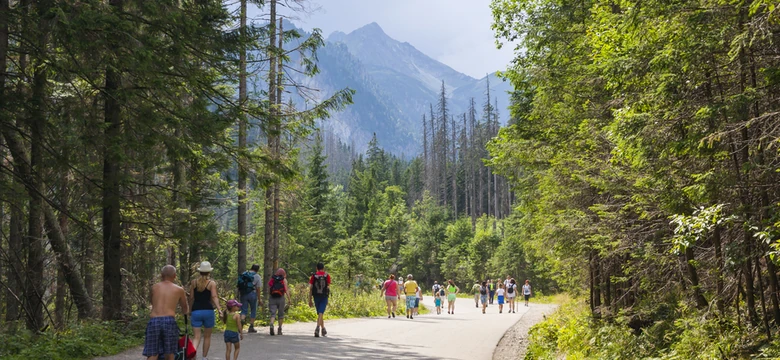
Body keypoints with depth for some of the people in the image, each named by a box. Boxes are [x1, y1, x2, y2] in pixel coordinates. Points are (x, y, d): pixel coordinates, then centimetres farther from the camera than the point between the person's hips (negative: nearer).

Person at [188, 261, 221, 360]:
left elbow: (191, 298, 8)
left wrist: (190, 309, 20)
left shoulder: (194, 282, 5)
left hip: (196, 311, 2)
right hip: (208, 311, -2)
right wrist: (219, 308, -24)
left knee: (197, 337, 1)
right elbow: (214, 297, -16)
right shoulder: (212, 283, -3)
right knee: (207, 337, 16)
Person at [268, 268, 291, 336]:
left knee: (273, 313, -1)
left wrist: (269, 299, 19)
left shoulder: (271, 279, 8)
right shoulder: (284, 280, 1)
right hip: (281, 298, -2)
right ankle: (279, 329, 14)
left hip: (272, 298, 2)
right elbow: (286, 290, -6)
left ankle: (271, 325, -28)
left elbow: (269, 290, 9)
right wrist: (289, 299, -7)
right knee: (281, 314, 11)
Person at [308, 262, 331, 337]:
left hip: (316, 297, 2)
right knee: (321, 313, -7)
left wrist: (310, 300, 4)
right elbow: (328, 287, -2)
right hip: (324, 297, -2)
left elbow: (311, 288, 0)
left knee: (319, 313, 15)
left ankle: (323, 330, 27)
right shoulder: (327, 276, 1)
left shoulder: (313, 276, 2)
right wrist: (328, 299, 4)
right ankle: (317, 328, -27)